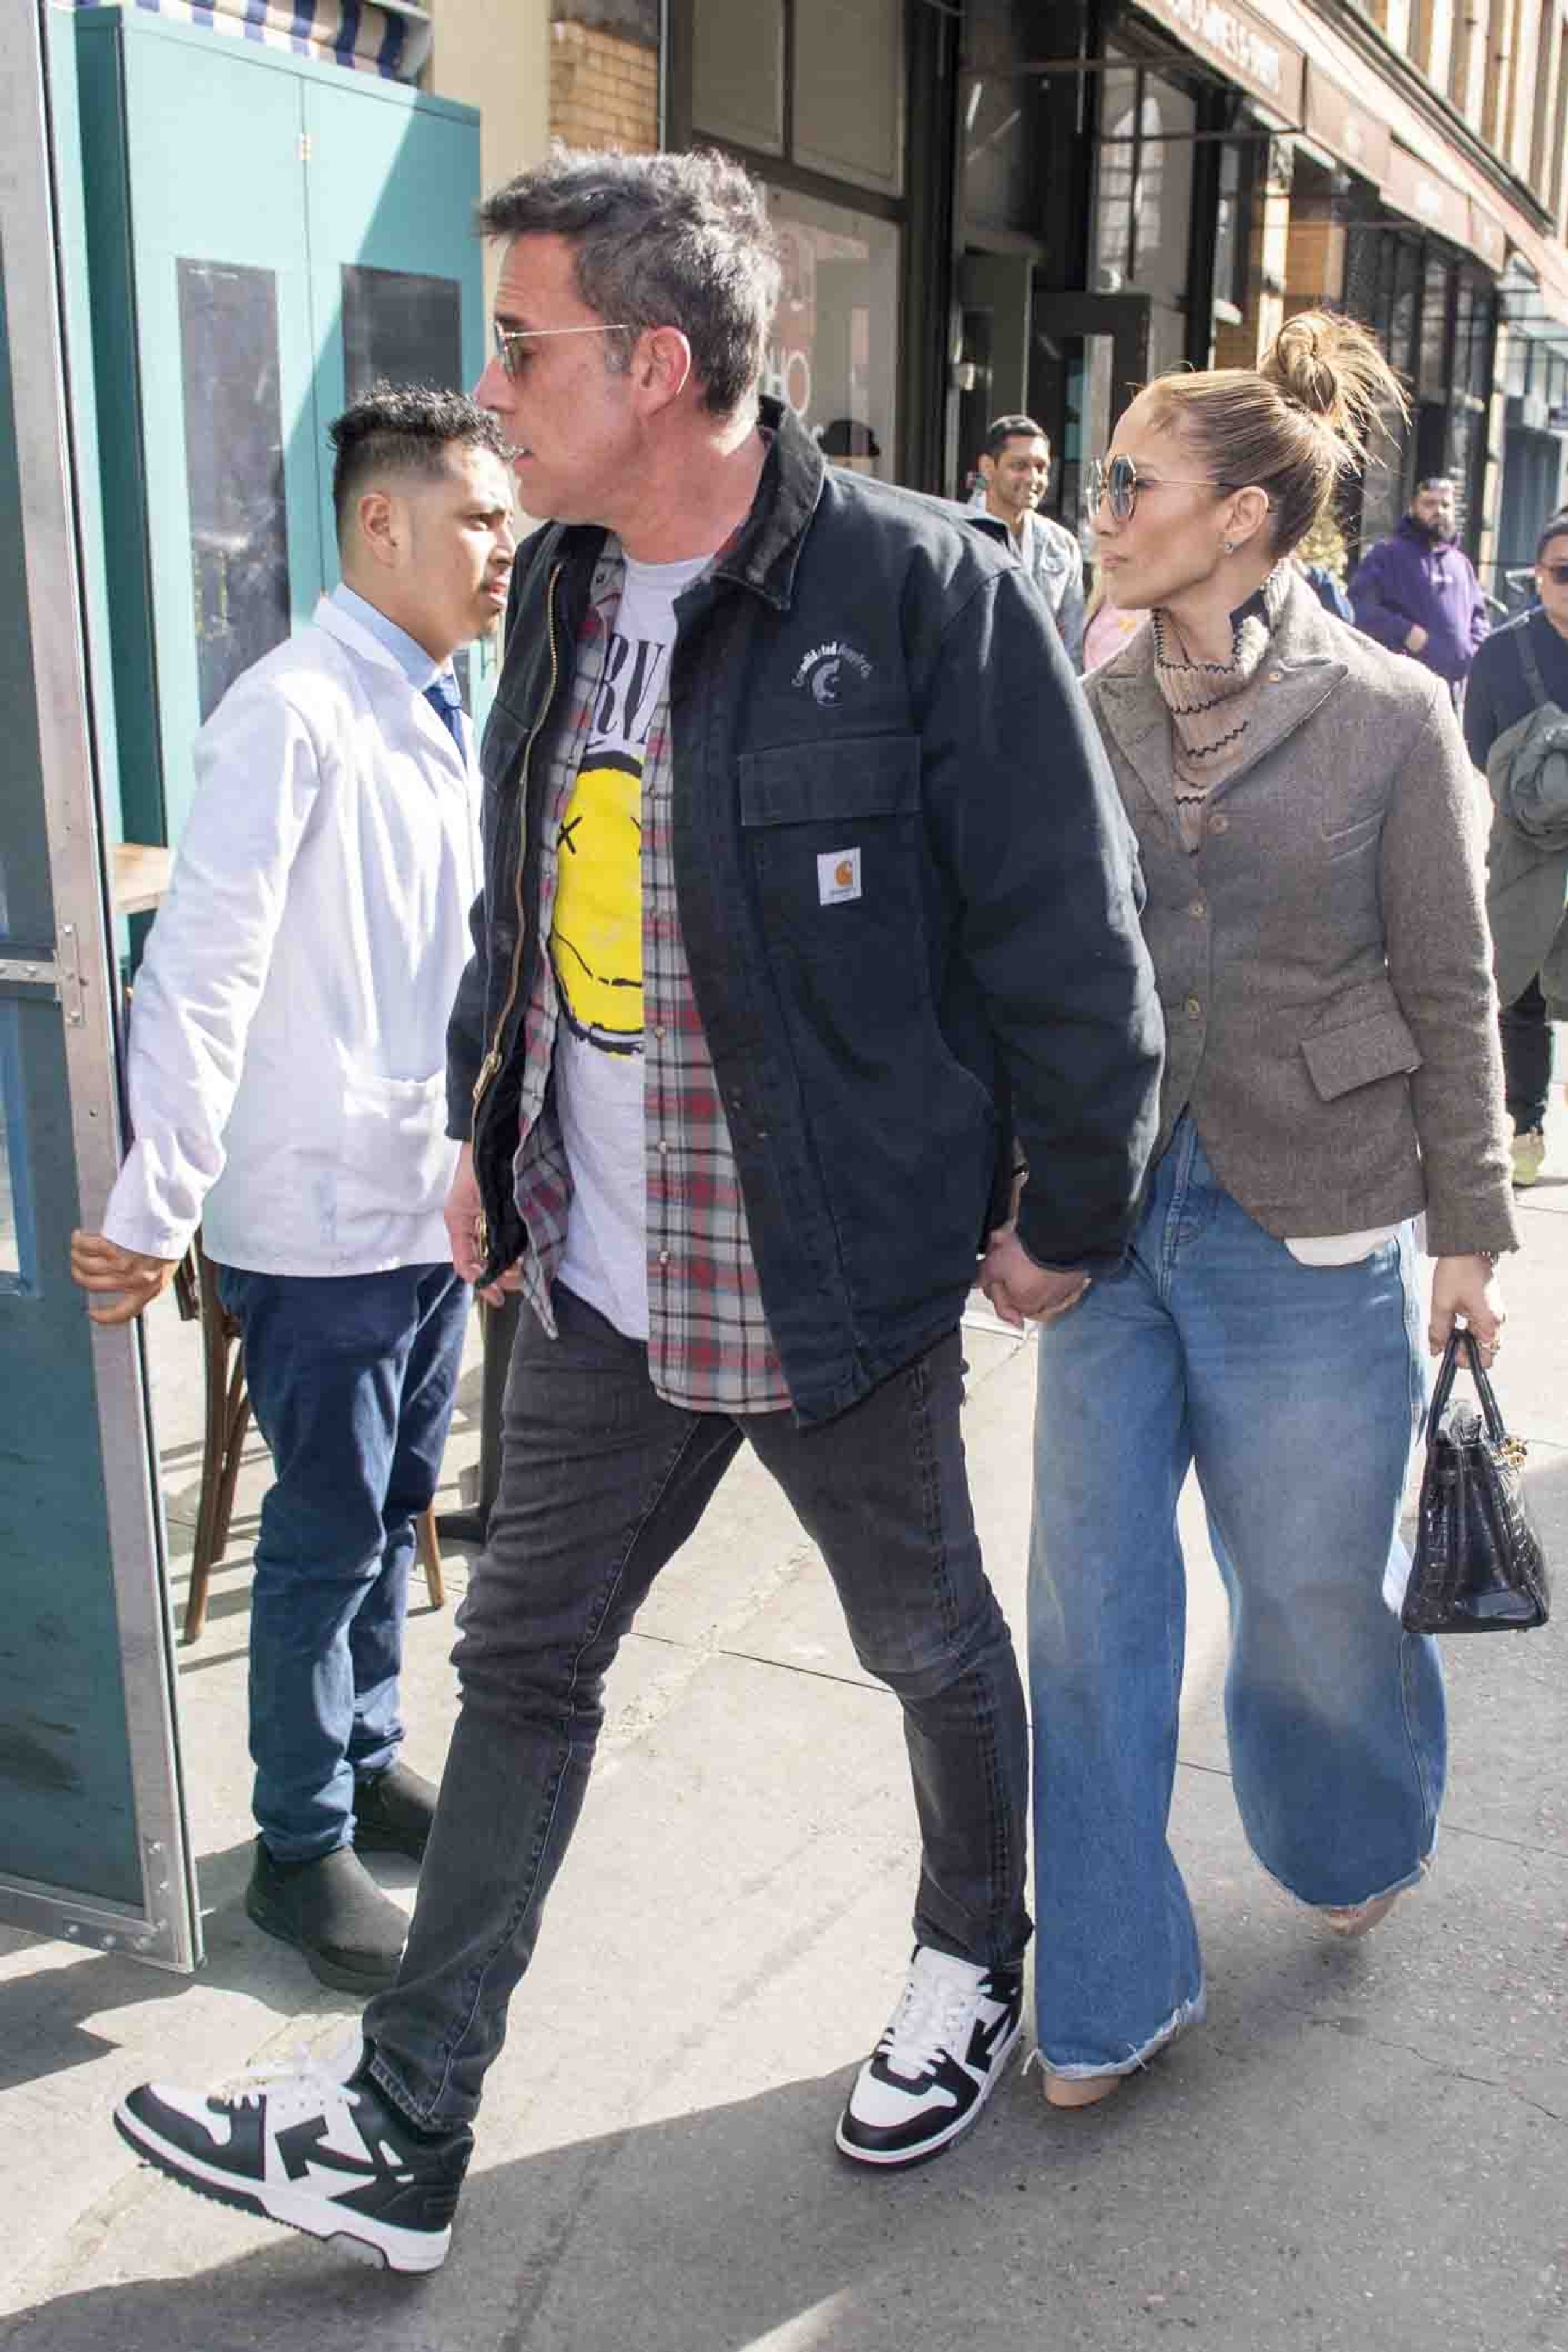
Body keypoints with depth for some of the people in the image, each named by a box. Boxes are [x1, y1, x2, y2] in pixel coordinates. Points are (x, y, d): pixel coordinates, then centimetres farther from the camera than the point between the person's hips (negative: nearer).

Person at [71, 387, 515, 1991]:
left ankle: (366, 1759, 40)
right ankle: (301, 1850, 23)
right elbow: (198, 975, -22)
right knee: (329, 1538, 4)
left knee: (394, 1511, 20)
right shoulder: (295, 714, -18)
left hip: (432, 1198, 8)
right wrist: (154, 1213, -23)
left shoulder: (438, 716, 9)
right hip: (322, 1215, -8)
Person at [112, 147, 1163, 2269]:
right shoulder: (560, 592, 4)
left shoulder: (927, 594, -18)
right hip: (603, 1281, 7)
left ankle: (973, 1969, 47)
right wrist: (488, 1127, 18)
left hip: (847, 1279, -6)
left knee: (935, 1648, 17)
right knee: (523, 1669, 12)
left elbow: (1070, 938, -13)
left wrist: (1065, 1216, -7)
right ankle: (402, 2134, 28)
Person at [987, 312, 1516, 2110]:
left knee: (1312, 1588, 13)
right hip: (1112, 1212, 3)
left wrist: (1470, 1231, 0)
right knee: (1089, 1605, 7)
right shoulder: (1087, 713, 3)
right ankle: (1111, 1989, 25)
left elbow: (1450, 994, -1)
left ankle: (1357, 1841, 48)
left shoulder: (1389, 716, -6)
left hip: (1312, 1232, -3)